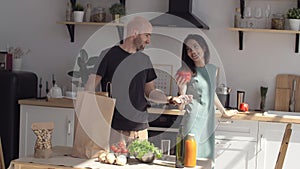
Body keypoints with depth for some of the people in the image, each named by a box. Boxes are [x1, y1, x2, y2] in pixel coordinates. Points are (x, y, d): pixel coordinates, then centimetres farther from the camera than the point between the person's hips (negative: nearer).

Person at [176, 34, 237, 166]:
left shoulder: (213, 69, 7)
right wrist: (181, 89, -31)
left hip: (208, 124, 6)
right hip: (192, 124, -5)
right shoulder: (185, 71, -9)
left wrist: (224, 112, 35)